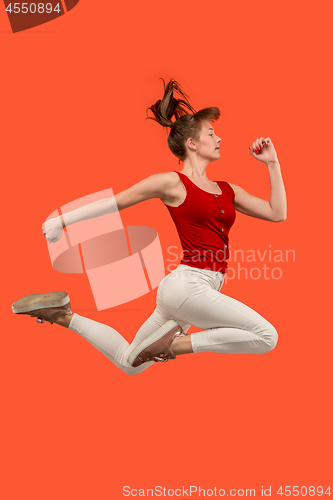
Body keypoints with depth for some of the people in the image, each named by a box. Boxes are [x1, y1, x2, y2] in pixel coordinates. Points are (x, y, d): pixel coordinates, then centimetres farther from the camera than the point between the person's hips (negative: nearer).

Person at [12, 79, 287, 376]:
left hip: (198, 290, 8)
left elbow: (277, 213, 14)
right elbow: (114, 202, 2)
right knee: (266, 336, -14)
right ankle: (177, 343, -10)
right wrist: (62, 220, 5)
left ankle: (64, 316, 23)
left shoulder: (228, 191, 15)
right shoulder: (172, 183, -4)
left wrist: (272, 163, 12)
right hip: (187, 283, -8)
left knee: (129, 362, 16)